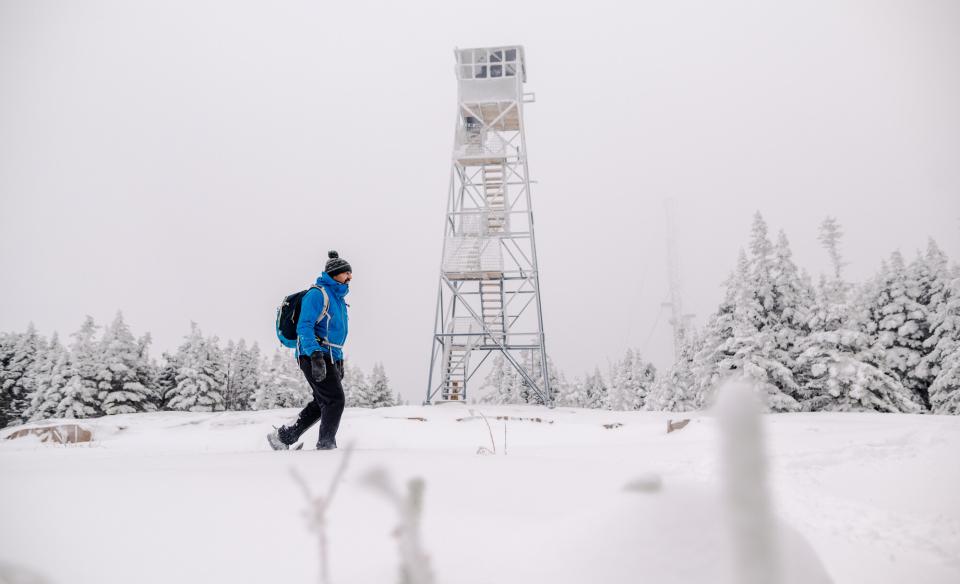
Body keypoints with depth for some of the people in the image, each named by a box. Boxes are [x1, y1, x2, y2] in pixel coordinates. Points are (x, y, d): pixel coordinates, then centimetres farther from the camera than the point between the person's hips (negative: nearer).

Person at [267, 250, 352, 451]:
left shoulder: (339, 298, 20)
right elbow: (304, 327, -19)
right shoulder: (317, 293, -10)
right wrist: (316, 356, -30)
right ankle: (326, 445, -2)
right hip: (314, 356, -10)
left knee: (322, 403, 11)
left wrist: (340, 361, 23)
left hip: (329, 357, 10)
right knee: (335, 401, -11)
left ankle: (284, 436, 20)